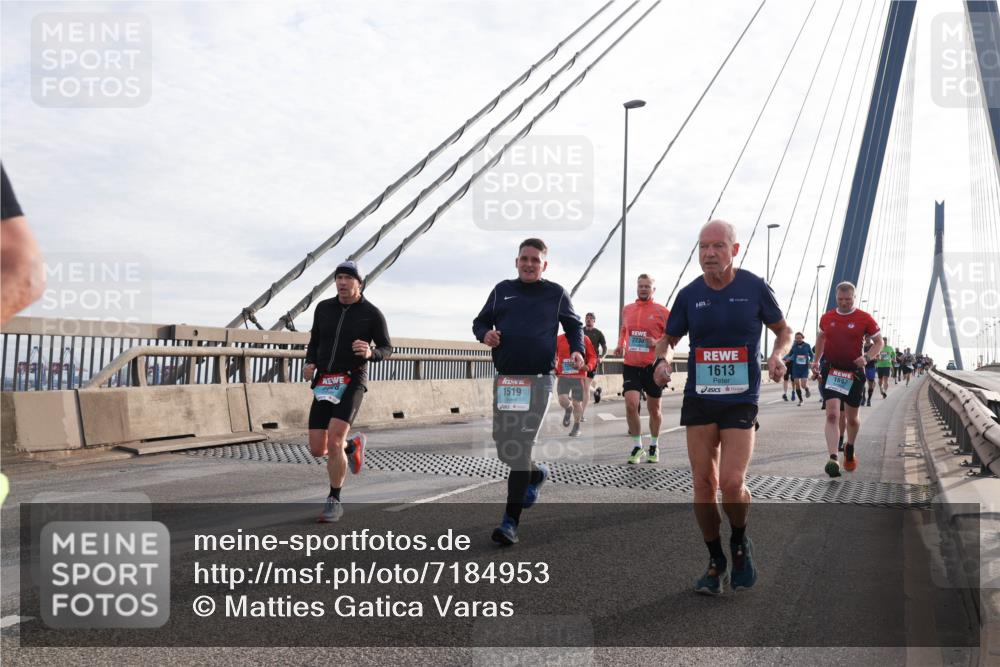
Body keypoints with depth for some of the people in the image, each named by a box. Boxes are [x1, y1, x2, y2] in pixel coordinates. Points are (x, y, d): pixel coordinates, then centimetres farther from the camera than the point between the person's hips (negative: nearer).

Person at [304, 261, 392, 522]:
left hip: (352, 383, -4)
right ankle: (352, 446, 36)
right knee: (317, 449, 1)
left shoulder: (372, 314, -3)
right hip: (324, 384, 5)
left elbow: (387, 349, 4)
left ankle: (334, 502, -2)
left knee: (333, 442, -21)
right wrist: (310, 364, -2)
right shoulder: (324, 308, 7)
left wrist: (370, 352, -20)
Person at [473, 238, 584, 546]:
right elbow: (480, 322, 18)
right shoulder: (502, 290, 13)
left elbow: (574, 325, 18)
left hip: (538, 380, -4)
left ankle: (511, 521, -4)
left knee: (520, 448, -10)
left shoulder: (556, 293, 8)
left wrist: (576, 350, -1)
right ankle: (537, 474, 41)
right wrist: (485, 334, -5)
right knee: (503, 448, 8)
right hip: (504, 380, 4)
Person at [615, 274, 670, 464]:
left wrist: (657, 342, -18)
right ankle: (637, 446, 5)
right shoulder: (627, 310, 9)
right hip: (631, 365, 2)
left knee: (654, 408, 10)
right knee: (631, 404, -12)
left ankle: (654, 446, 29)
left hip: (653, 366, -2)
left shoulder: (661, 311, -3)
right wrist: (621, 345, 8)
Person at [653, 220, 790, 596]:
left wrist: (778, 355, -11)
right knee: (703, 484, 2)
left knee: (731, 483, -13)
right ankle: (716, 562, 21)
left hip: (741, 400, -2)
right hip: (698, 399, 3)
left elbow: (783, 330, 10)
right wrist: (662, 360, -6)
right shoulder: (689, 294, 3)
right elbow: (669, 338, 16)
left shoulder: (754, 287, -3)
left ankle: (741, 543, 20)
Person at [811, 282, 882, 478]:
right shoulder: (827, 317, 4)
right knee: (832, 415, -15)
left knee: (852, 418, 12)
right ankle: (833, 458, -21)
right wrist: (817, 360, 15)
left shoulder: (864, 318, -4)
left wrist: (867, 357, -15)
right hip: (831, 371, 0)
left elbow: (879, 341, 2)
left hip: (854, 372, 0)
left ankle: (850, 449, 41)